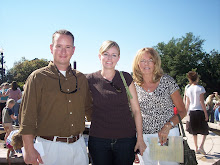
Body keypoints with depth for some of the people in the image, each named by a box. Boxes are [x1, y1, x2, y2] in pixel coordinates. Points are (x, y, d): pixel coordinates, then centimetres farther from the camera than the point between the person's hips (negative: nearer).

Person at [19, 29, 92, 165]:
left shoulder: (81, 79, 8)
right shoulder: (38, 77, -5)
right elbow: (27, 117, -8)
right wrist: (29, 150, -13)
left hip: (78, 145, 4)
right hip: (50, 147, -4)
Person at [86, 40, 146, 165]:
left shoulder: (126, 78, 1)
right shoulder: (90, 80, 0)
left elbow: (136, 110, 3)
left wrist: (140, 138, 1)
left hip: (126, 139, 0)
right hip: (98, 140, 0)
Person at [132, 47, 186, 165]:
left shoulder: (167, 81, -4)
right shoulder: (135, 86, 2)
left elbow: (182, 111, 0)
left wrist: (167, 127, -15)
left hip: (168, 135, -2)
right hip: (144, 137, 2)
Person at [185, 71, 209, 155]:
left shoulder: (188, 89, 4)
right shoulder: (200, 88, -9)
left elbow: (187, 103, 6)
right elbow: (202, 102, -12)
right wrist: (206, 113, -8)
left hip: (192, 111, 4)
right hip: (200, 111, -4)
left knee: (194, 132, 12)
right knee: (204, 130, 10)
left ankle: (196, 149, 16)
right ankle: (201, 146, -7)